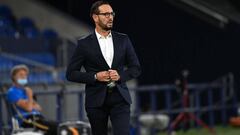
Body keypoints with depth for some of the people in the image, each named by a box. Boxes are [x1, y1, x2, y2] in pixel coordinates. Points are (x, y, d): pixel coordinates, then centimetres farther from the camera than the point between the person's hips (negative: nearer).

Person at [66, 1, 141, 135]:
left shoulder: (123, 40, 7)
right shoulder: (84, 44, -1)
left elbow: (136, 68, 10)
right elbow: (71, 73, 0)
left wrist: (120, 75, -10)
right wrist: (95, 77, -14)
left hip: (120, 98, 1)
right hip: (96, 100, -1)